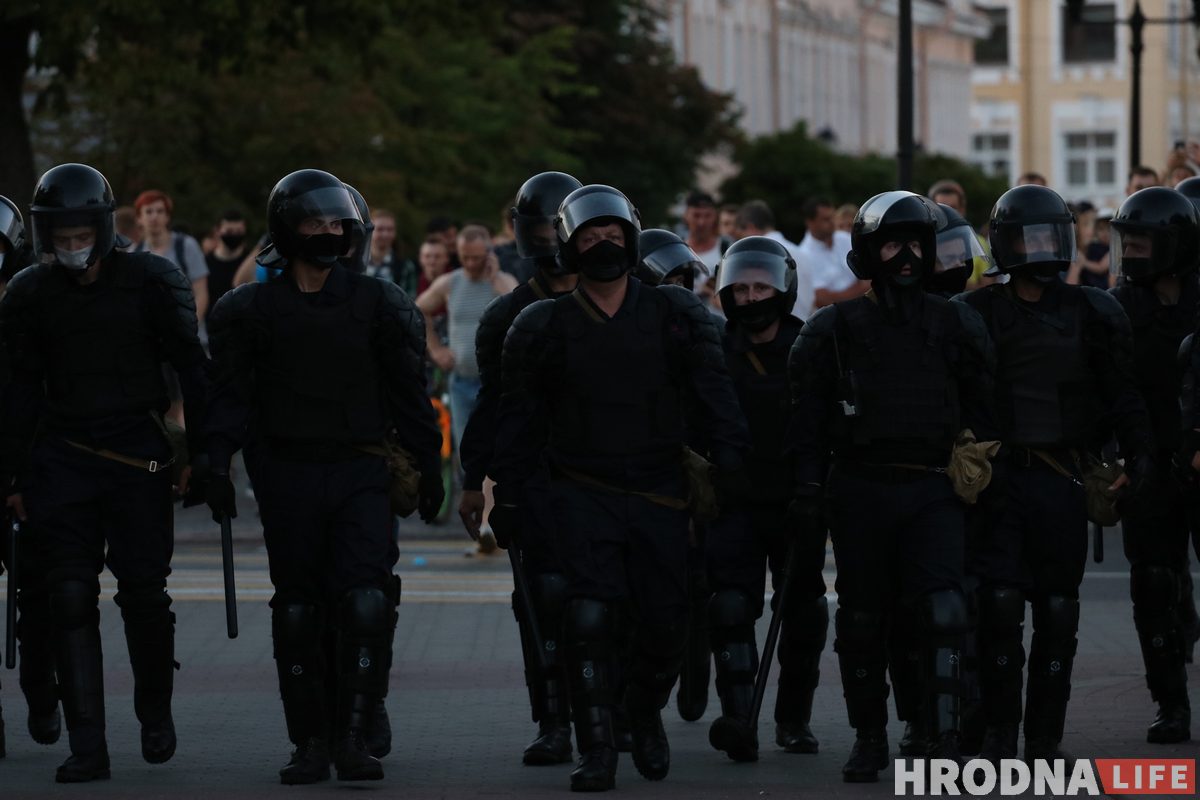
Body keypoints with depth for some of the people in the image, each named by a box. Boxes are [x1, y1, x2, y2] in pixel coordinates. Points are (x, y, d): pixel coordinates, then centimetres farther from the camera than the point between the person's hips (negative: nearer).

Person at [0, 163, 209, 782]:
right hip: (62, 463, 2)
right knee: (71, 597, -6)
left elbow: (191, 370, 2)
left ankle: (155, 715, 25)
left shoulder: (152, 282, -2)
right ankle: (87, 747, -5)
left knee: (143, 592, 1)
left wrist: (199, 454, -2)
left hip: (139, 457, -2)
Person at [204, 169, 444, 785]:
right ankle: (310, 744, 11)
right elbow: (230, 394, 4)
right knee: (297, 612, 4)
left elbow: (408, 392, 10)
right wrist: (217, 465, -5)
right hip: (287, 475, 1)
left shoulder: (378, 304, 6)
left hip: (359, 473, 0)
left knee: (368, 604, -14)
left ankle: (353, 736, -9)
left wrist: (428, 467, 8)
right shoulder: (251, 309, 5)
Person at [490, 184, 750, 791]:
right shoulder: (543, 326, 4)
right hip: (582, 496, -1)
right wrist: (507, 497, 7)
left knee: (664, 622, 4)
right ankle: (596, 752, -7)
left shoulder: (675, 315, 5)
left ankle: (646, 715, 33)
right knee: (589, 619, -14)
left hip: (659, 496, 1)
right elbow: (519, 417, 9)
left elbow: (711, 391, 2)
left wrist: (731, 457, -11)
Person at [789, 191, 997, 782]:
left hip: (933, 493, 0)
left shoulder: (957, 327, 8)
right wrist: (807, 489, -4)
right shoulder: (834, 329, 4)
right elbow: (807, 416, 3)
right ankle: (868, 738, 20)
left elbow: (982, 411, 11)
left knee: (943, 613, -14)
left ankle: (944, 739, -14)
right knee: (862, 621, 7)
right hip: (859, 491, 0)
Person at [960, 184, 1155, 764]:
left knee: (1056, 610, 4)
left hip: (1061, 479, 2)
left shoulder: (1091, 314, 7)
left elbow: (1120, 394, 10)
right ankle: (999, 732, 0)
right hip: (998, 477, -2)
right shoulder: (977, 314, 3)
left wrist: (1136, 456, 2)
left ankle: (1045, 737, 11)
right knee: (999, 605, -8)